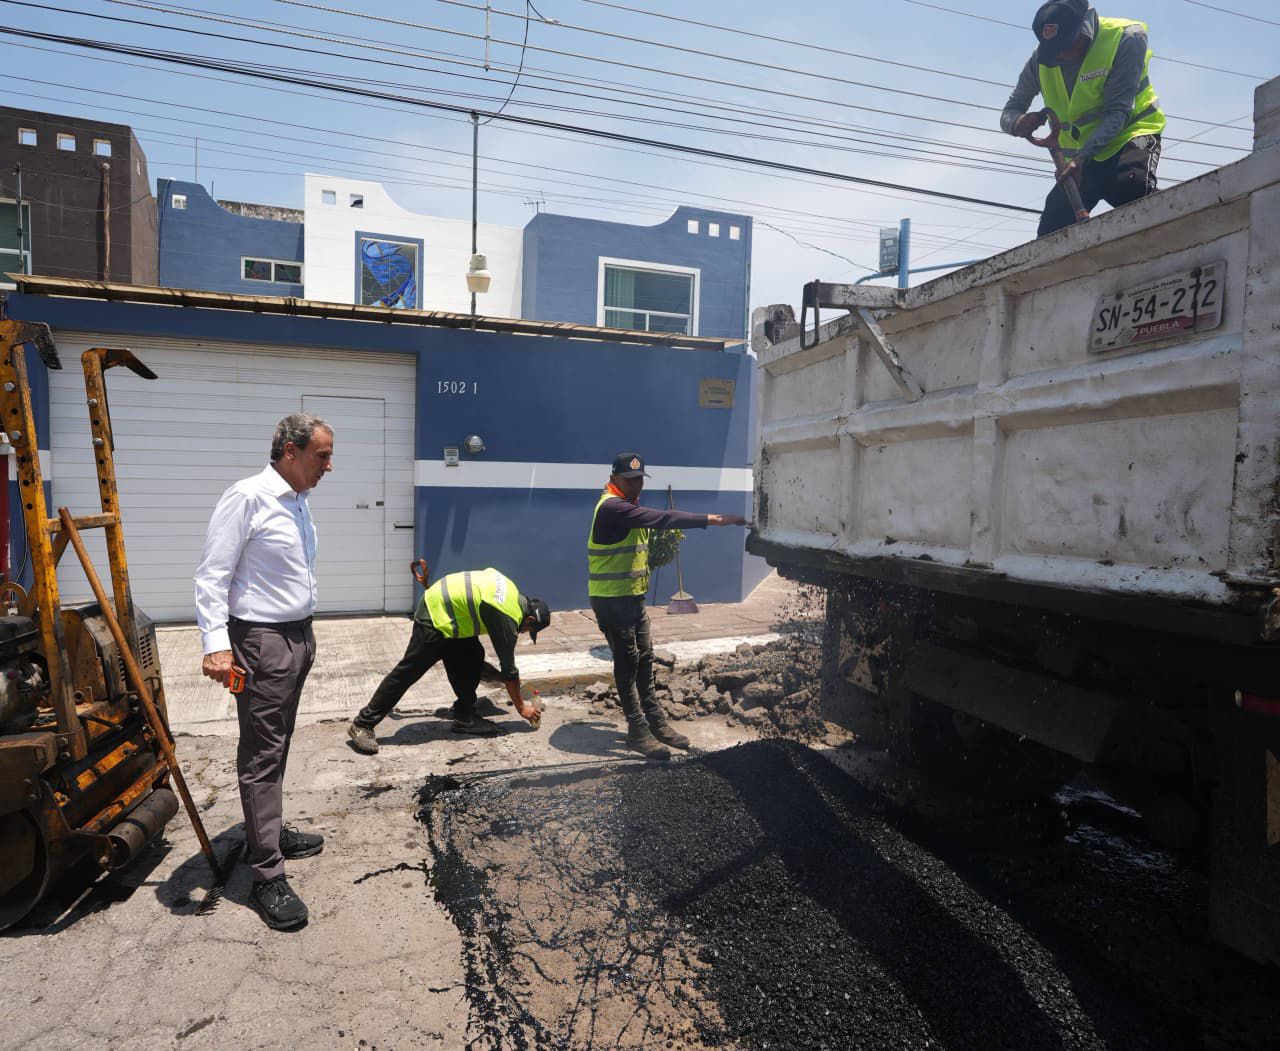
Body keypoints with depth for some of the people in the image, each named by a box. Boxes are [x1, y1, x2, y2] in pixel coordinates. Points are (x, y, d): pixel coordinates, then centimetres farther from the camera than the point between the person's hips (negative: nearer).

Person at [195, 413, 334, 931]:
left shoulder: (299, 503, 12)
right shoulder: (247, 498, -15)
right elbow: (212, 576, -18)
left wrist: (304, 633, 17)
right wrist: (216, 644, -24)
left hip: (299, 637, 9)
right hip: (261, 641, -9)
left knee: (277, 747, 19)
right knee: (262, 756, -3)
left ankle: (271, 831, 34)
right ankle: (267, 877, 3)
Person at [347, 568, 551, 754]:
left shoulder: (511, 591, 7)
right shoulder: (508, 618, -17)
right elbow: (508, 667, -10)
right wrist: (521, 707, 1)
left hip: (444, 604, 9)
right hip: (436, 617, -9)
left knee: (472, 659, 8)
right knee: (407, 672, -4)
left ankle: (464, 717, 15)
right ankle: (362, 724, 3)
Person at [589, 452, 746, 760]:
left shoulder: (628, 507, 15)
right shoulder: (612, 507, -20)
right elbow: (662, 518, -30)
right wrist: (712, 520, -33)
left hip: (633, 596, 10)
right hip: (611, 599, -9)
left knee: (644, 659, 12)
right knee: (627, 662, -4)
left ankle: (656, 723, 20)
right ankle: (638, 732, 4)